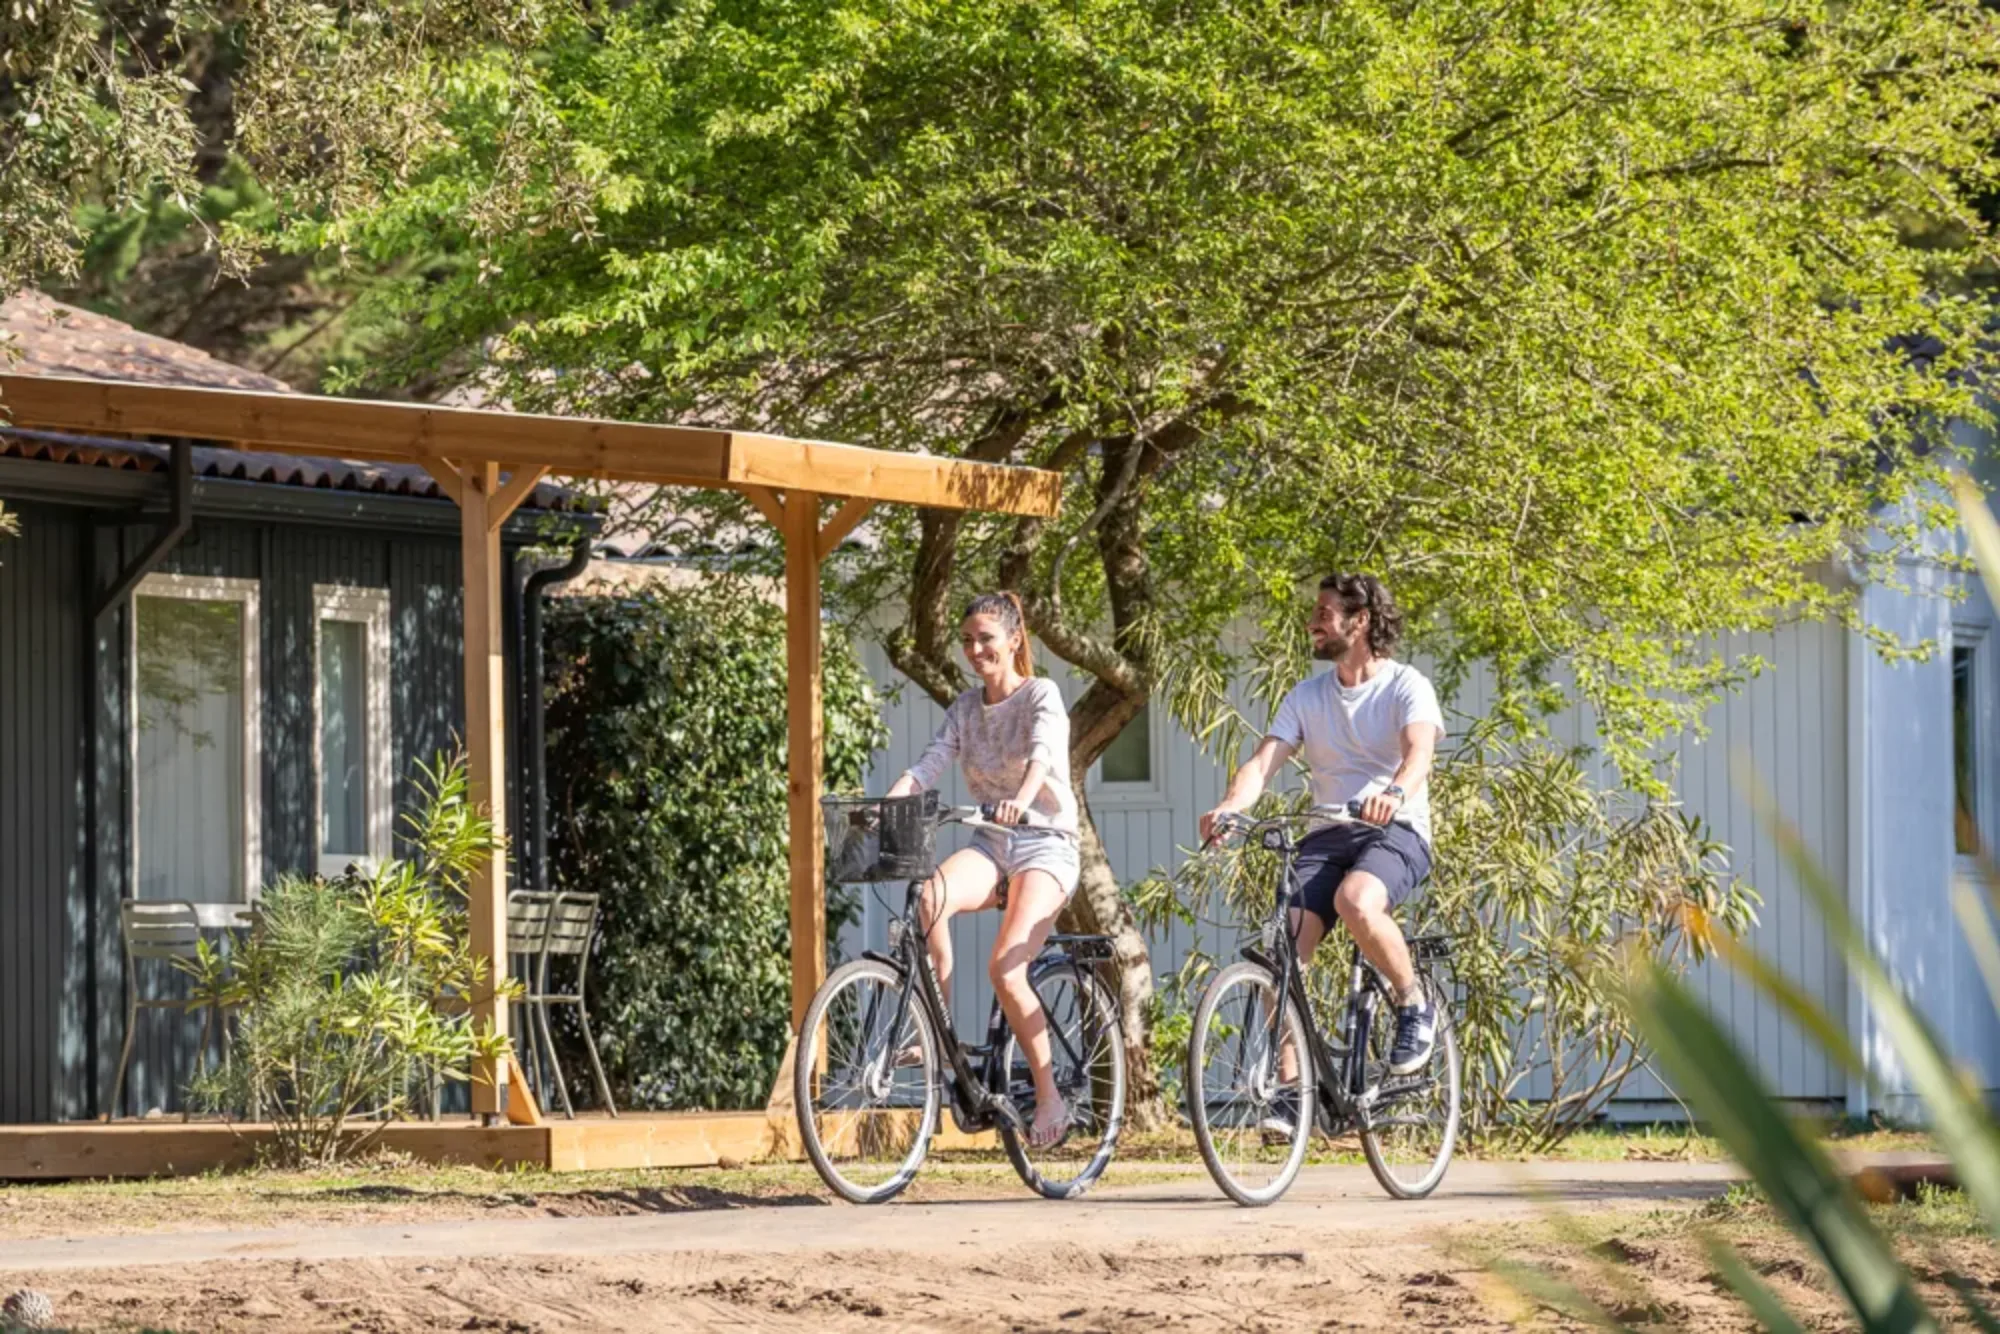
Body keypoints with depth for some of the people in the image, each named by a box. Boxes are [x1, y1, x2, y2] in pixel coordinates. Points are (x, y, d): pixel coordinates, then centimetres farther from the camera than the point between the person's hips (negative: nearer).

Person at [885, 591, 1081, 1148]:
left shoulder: (1041, 695, -5)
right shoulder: (966, 708, 11)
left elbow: (1042, 753, -25)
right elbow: (929, 765, -2)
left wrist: (1021, 800, -46)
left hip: (1044, 844, -5)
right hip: (989, 845, 5)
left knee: (1004, 969, -24)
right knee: (929, 897, -31)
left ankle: (1050, 1098, -11)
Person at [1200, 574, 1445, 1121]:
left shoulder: (1406, 687, -3)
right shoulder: (1306, 697, 11)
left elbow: (1419, 750, -23)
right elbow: (1263, 762, -2)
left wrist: (1394, 793, -46)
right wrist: (1228, 808, -24)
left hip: (1396, 832, -5)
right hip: (1327, 835, 5)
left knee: (1355, 900, -37)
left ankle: (1414, 1004, -12)